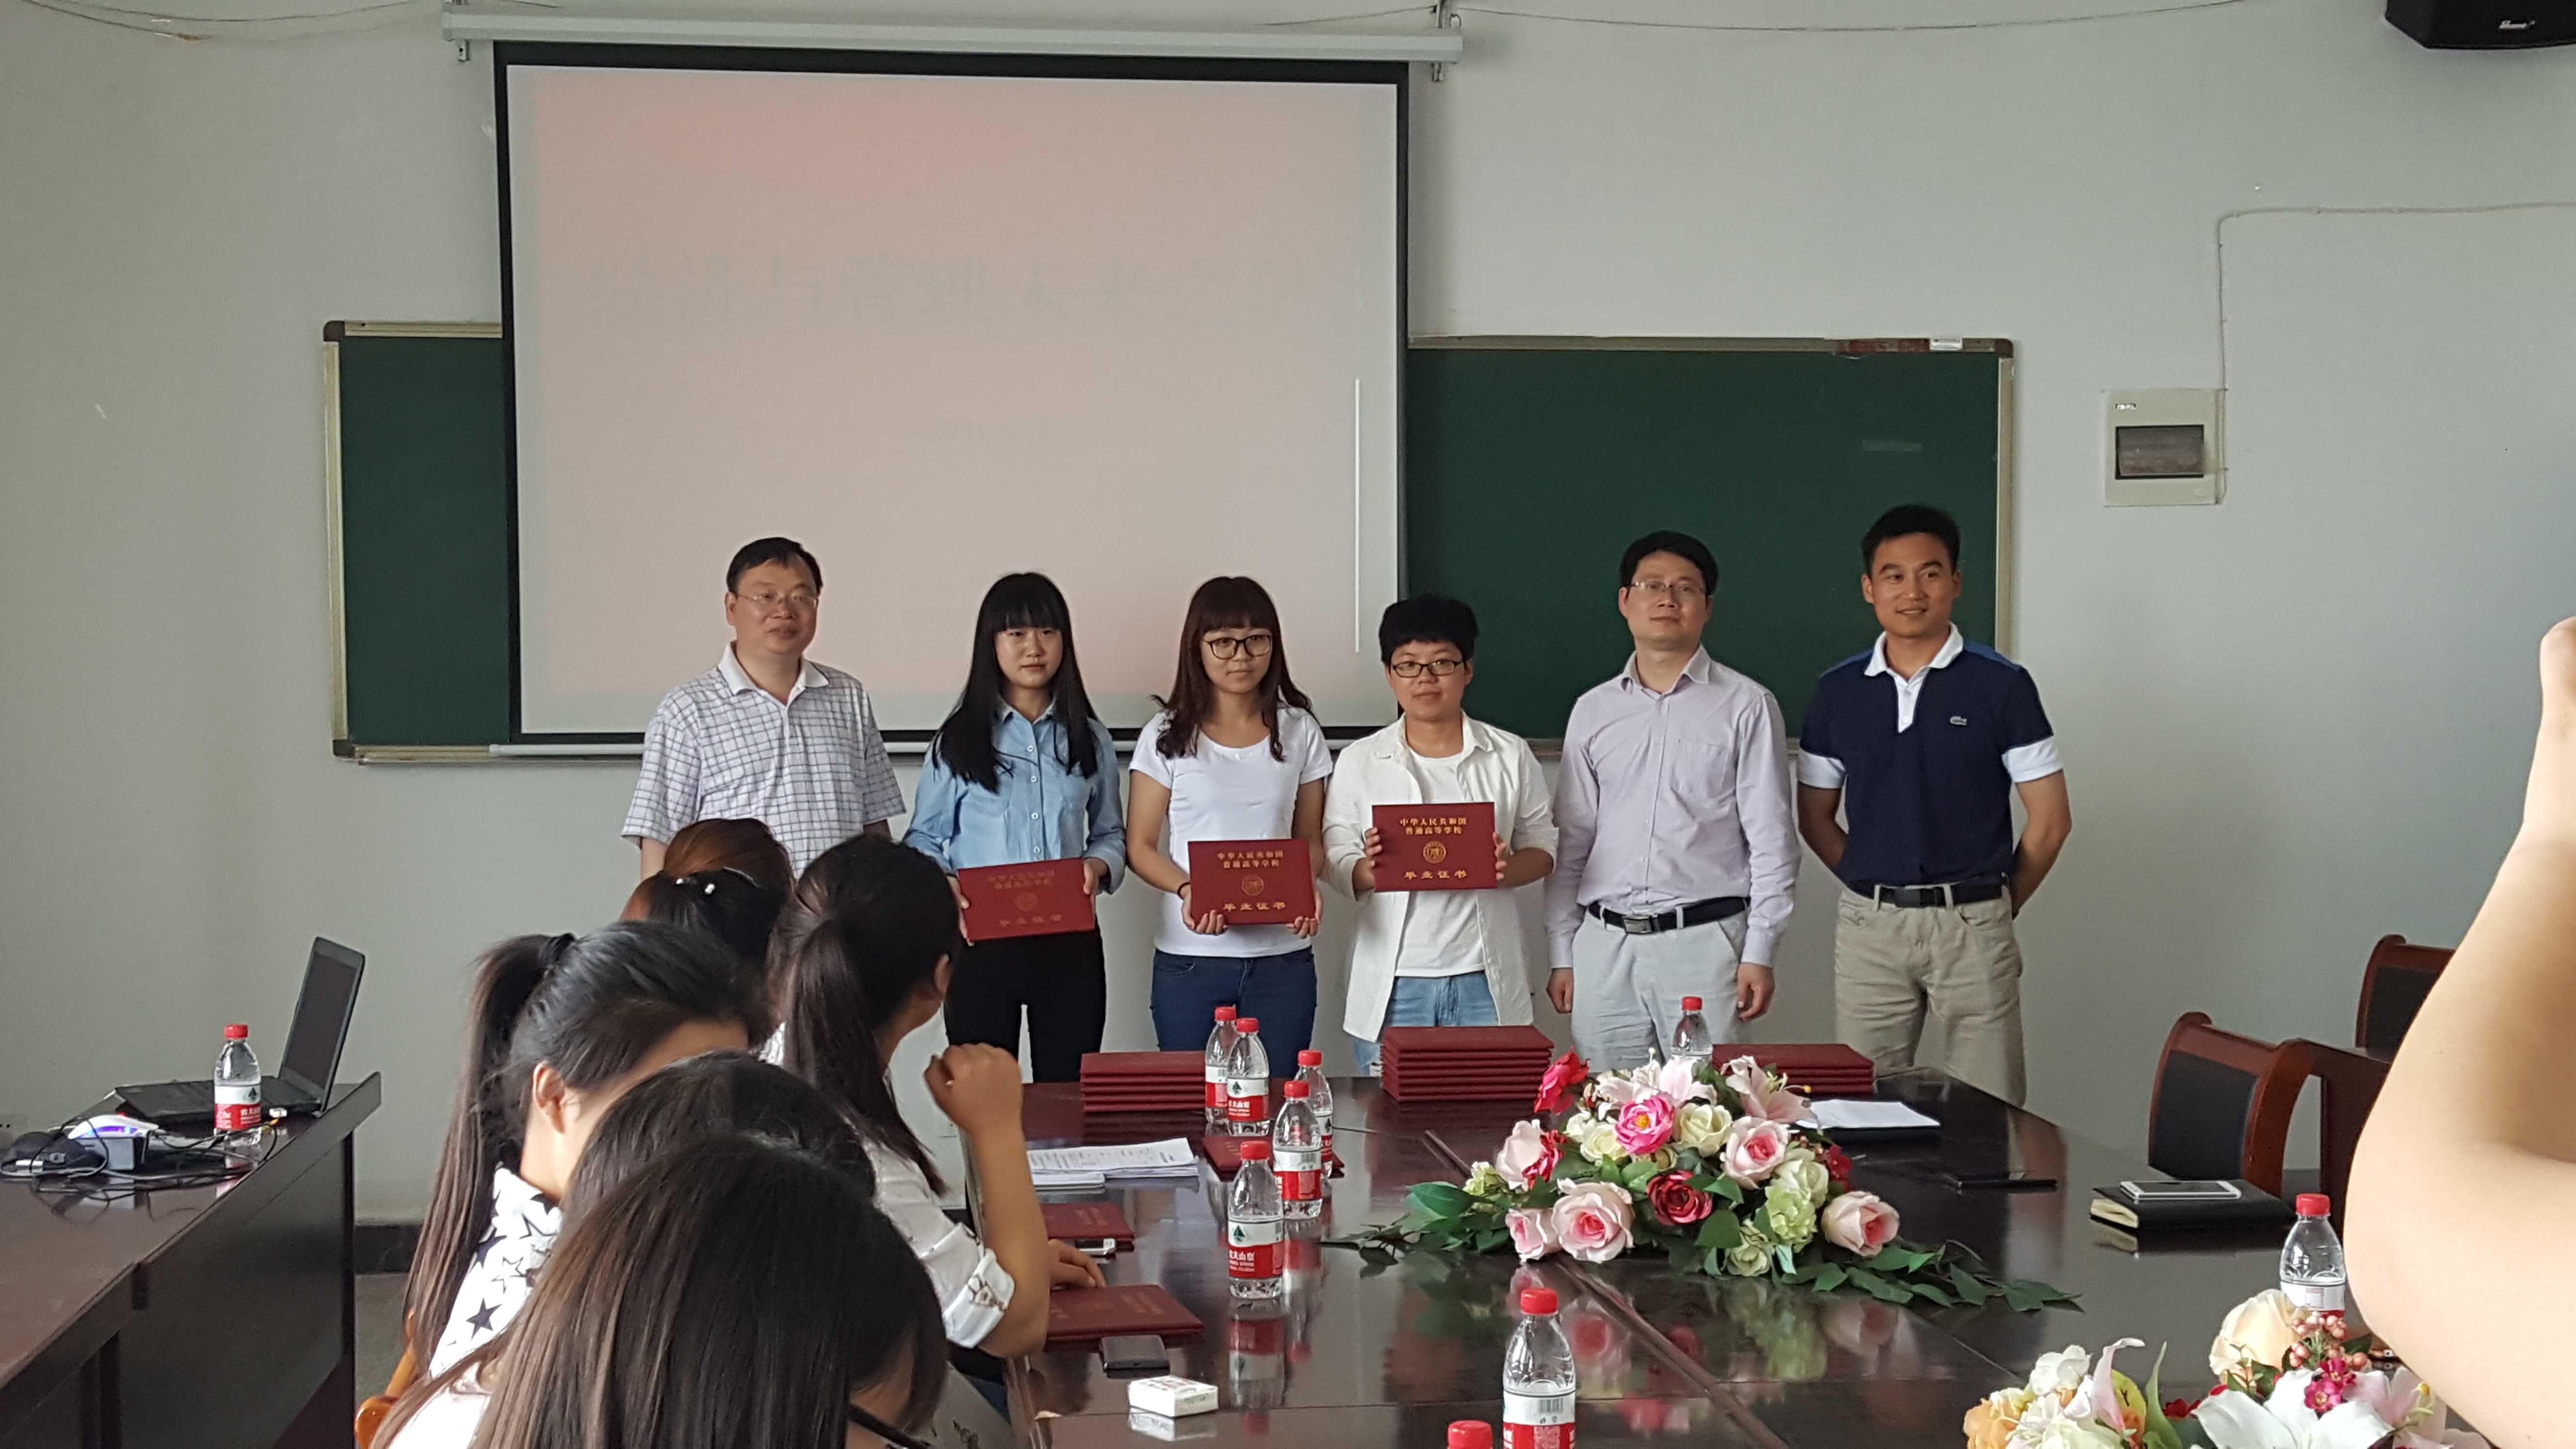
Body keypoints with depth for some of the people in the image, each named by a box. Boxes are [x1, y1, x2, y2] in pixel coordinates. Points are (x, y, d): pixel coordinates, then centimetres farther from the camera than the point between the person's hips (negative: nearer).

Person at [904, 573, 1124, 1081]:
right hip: (983, 940, -2)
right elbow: (924, 839, 6)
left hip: (1070, 941, 2)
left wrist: (1097, 864, -6)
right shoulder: (959, 740, 3)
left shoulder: (1089, 739, 10)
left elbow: (1111, 833, 16)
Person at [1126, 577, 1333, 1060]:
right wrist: (1187, 890, -17)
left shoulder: (1299, 733, 8)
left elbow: (1309, 839, 12)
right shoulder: (1167, 737, 2)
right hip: (1190, 959, -1)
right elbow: (1140, 846, 2)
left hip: (1282, 957, 1)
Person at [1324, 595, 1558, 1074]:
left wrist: (1508, 868, -12)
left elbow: (1543, 846, 10)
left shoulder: (1510, 756, 7)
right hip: (1392, 984, 0)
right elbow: (1335, 864, 5)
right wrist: (1369, 871, -18)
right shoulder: (1359, 761, 6)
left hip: (1484, 980, 0)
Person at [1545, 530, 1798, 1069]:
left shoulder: (1746, 707, 3)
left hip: (1704, 942, -3)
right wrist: (1561, 953, 10)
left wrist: (1760, 953, -7)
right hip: (1604, 944, 3)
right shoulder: (1593, 711, 13)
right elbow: (1570, 842, 14)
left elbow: (1772, 841, 0)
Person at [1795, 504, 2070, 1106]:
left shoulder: (2001, 685, -1)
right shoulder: (1839, 692, 7)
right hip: (1867, 927, 3)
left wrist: (1995, 906, 6)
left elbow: (2050, 820, 1)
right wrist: (1879, 890, 8)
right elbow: (1815, 817, 15)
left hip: (1972, 927, -2)